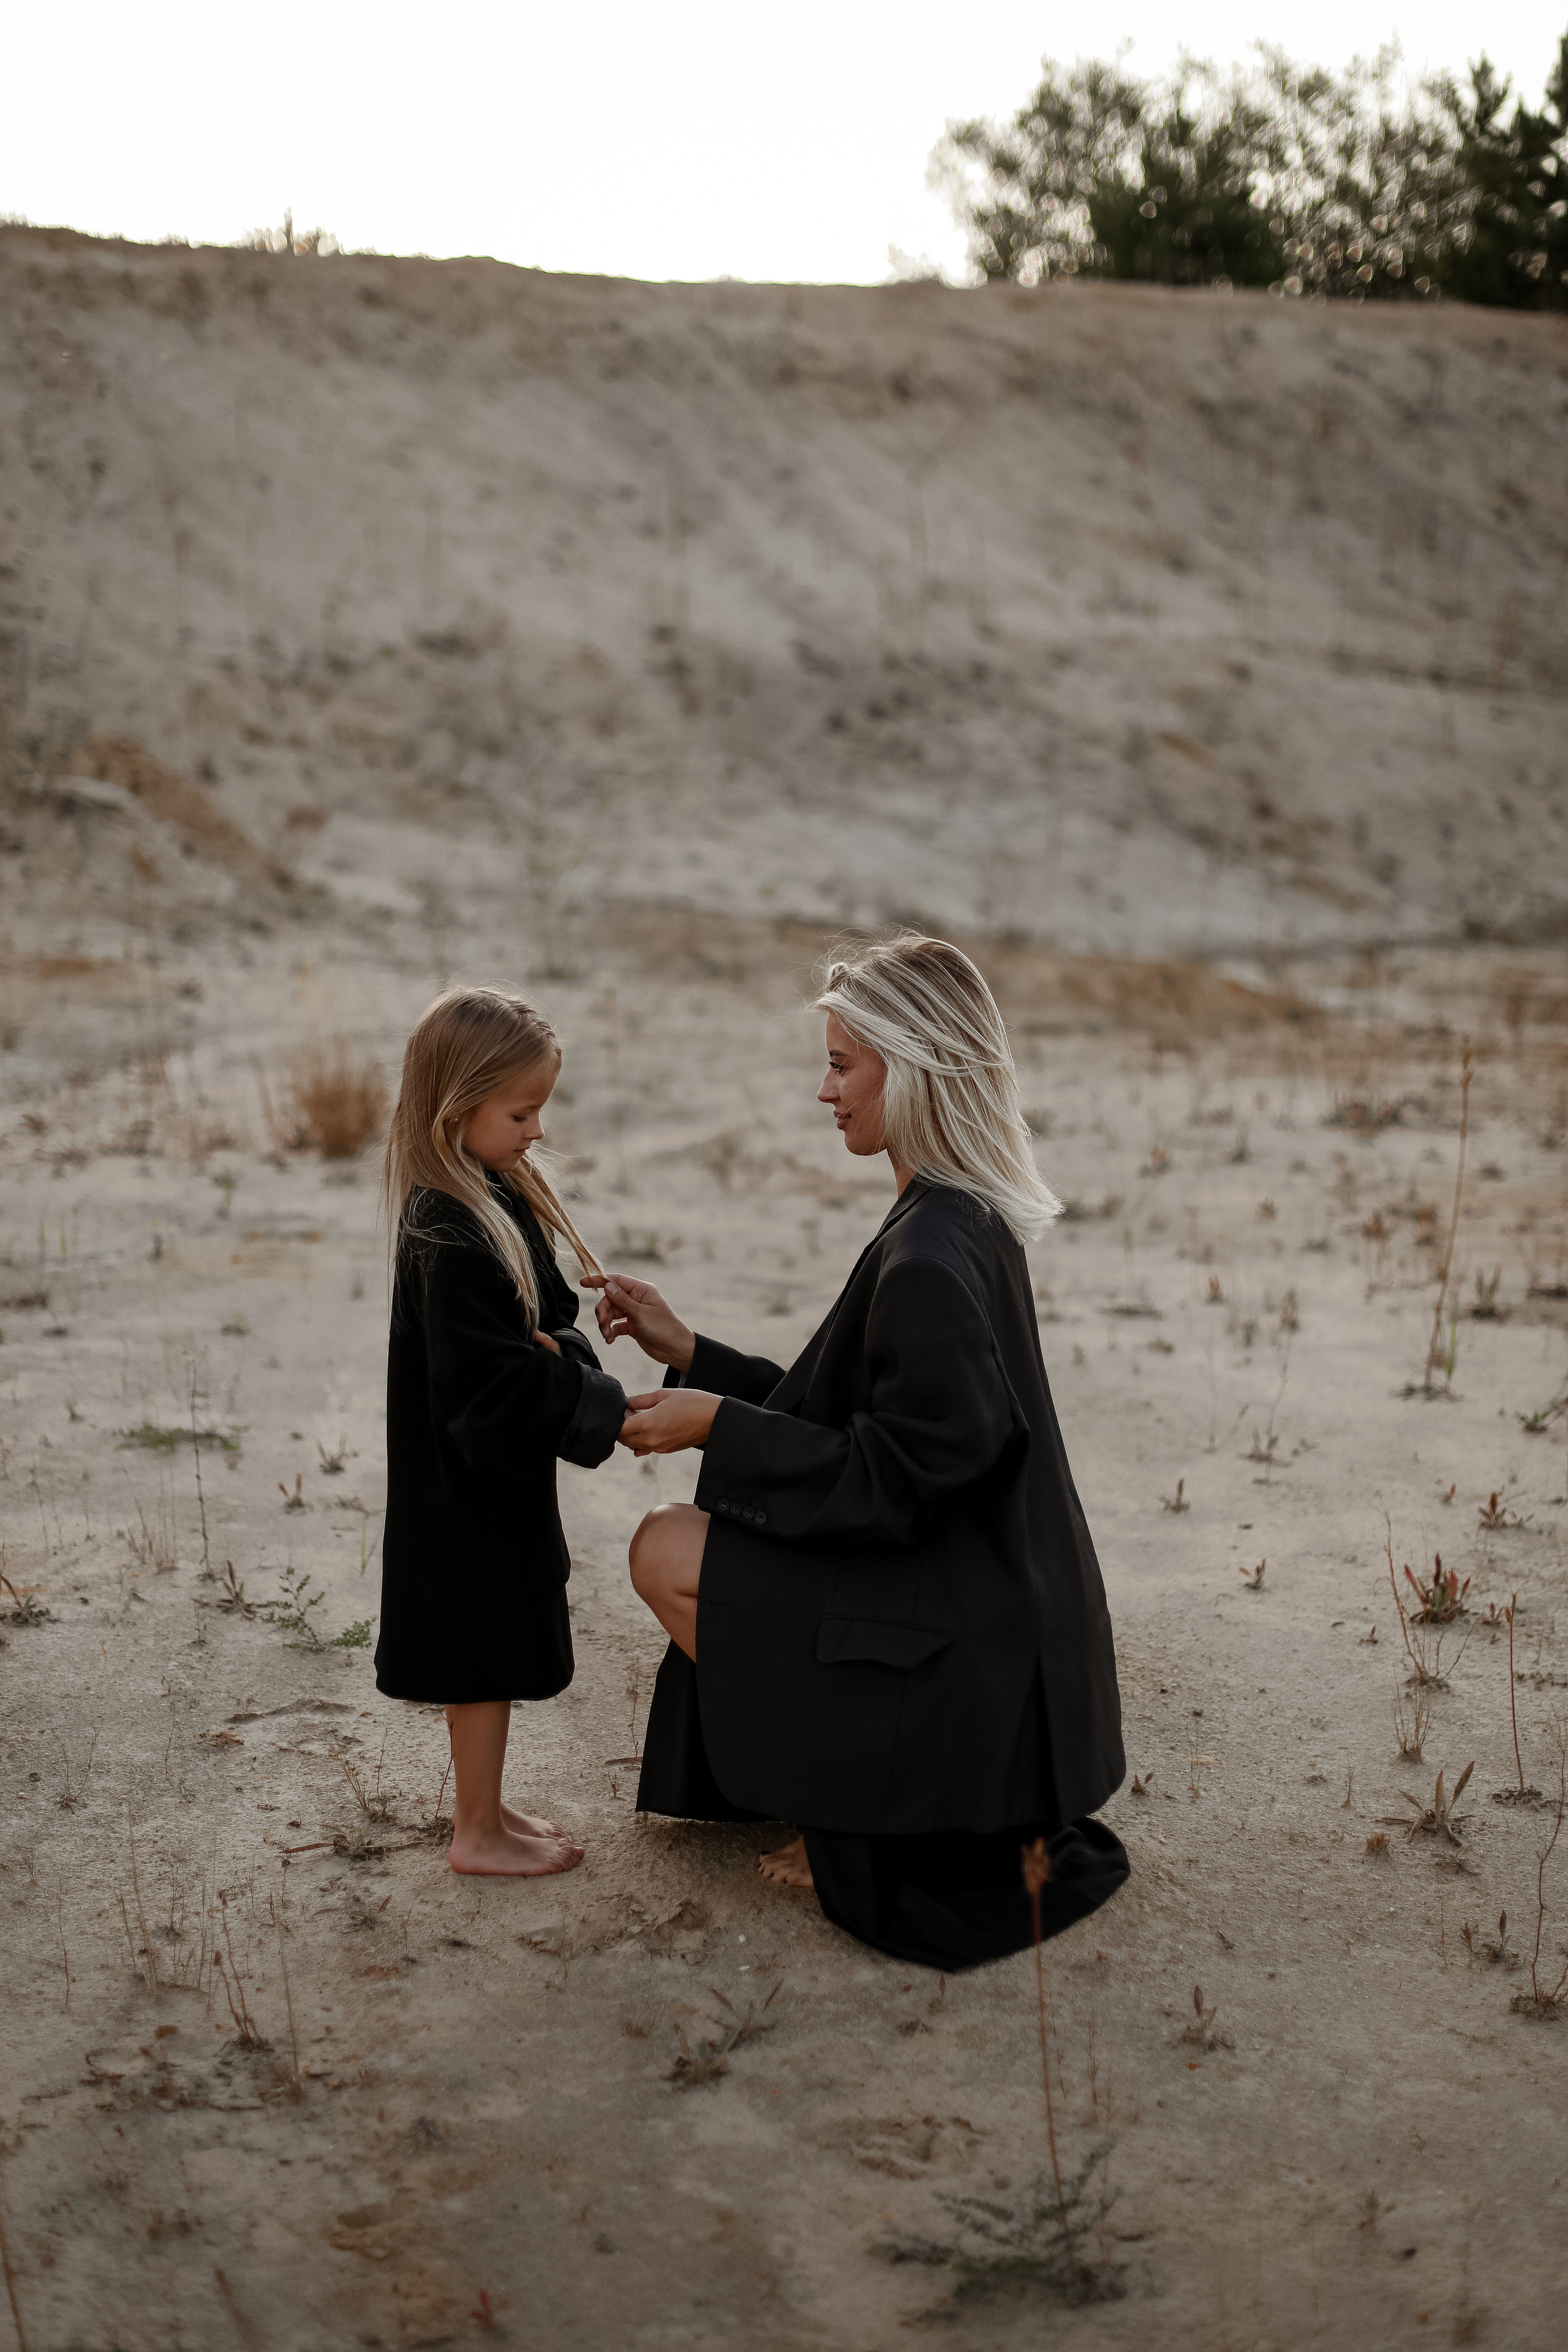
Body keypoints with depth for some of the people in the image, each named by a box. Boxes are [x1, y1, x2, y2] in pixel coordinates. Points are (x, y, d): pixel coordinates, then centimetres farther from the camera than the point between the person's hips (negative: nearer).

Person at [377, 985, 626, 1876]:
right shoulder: (445, 1234, -25)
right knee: (486, 1654, 4)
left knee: (500, 1652, 20)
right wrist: (605, 1409, -23)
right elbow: (487, 1379, -27)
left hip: (499, 1474, 9)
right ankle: (479, 1833, 18)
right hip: (468, 1485, -9)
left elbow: (542, 1317, 12)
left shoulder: (498, 1195, 6)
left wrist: (562, 1351, -10)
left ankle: (486, 1805, 34)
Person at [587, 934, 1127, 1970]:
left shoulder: (930, 1260, -25)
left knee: (669, 1553, -3)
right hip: (991, 1602, 10)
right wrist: (692, 1355, 9)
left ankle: (866, 1830, 4)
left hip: (963, 1651, -10)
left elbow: (894, 1476, -23)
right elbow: (854, 1417, 12)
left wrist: (720, 1425, -16)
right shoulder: (969, 1220, 6)